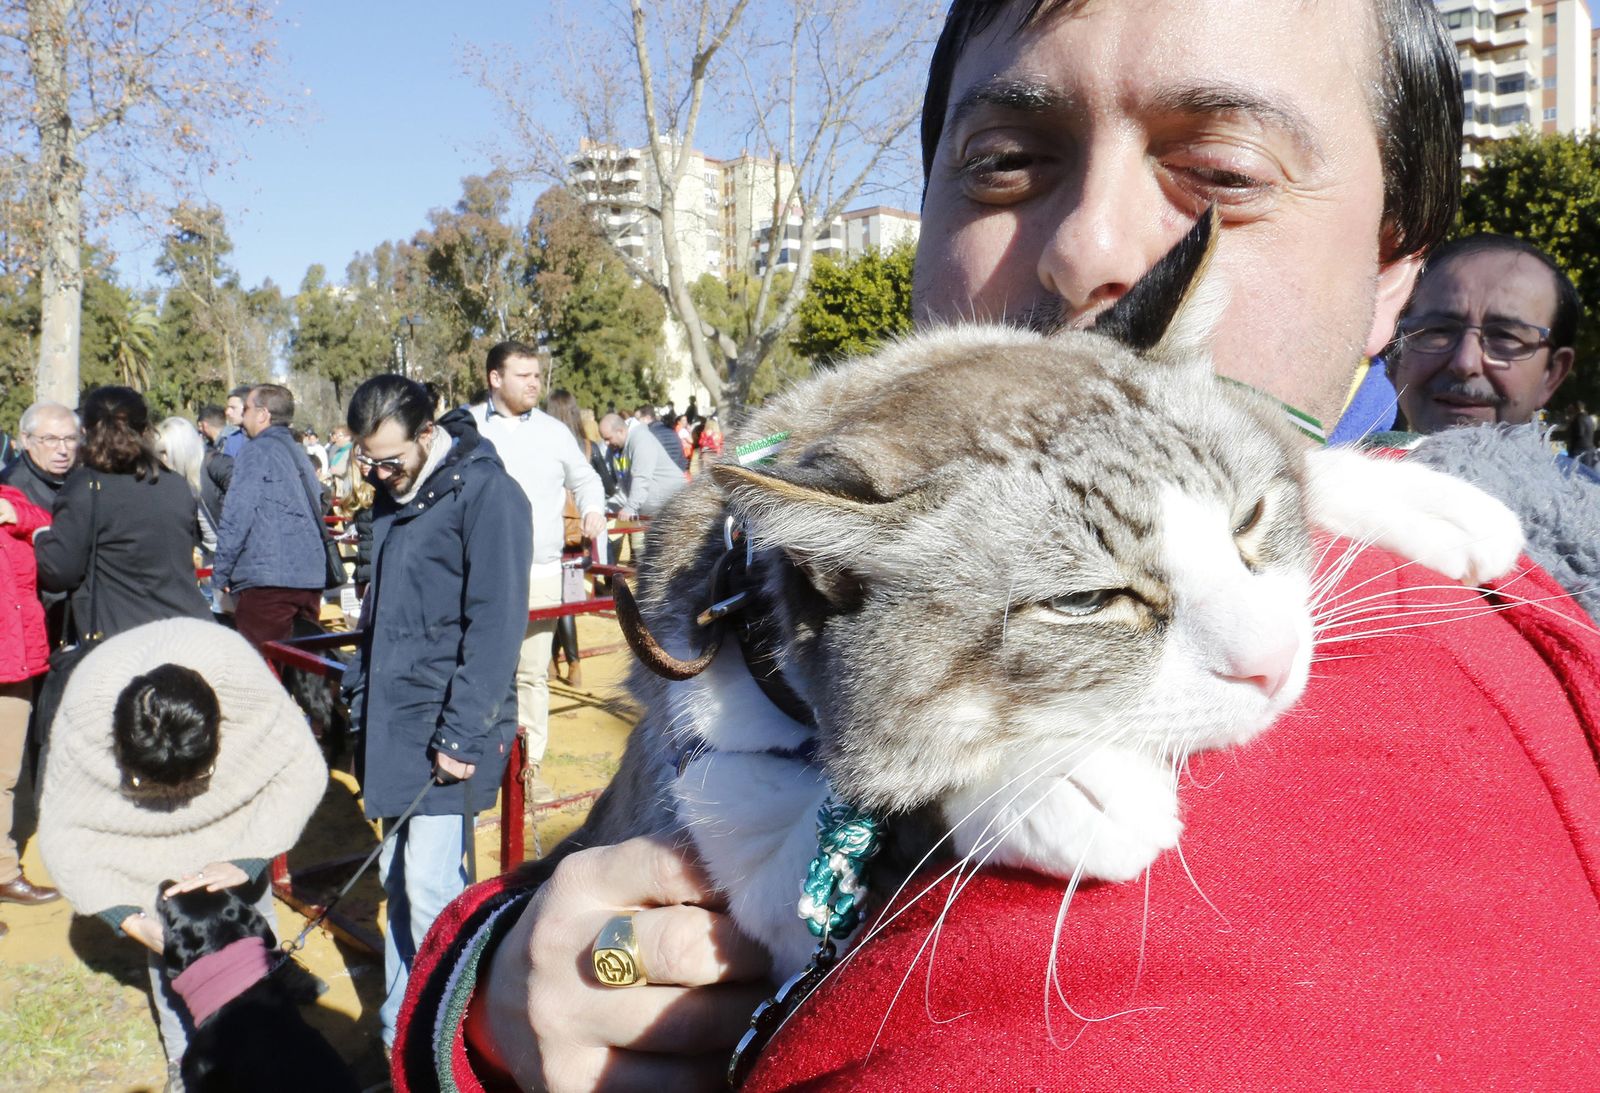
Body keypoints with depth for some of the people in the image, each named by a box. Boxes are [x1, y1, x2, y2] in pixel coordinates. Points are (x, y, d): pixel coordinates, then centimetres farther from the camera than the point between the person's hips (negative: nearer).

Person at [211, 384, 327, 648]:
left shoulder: (257, 452, -5)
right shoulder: (300, 453, 19)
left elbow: (237, 517, -11)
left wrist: (220, 574, -4)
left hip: (267, 579, -8)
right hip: (312, 576, 8)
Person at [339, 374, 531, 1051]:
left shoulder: (485, 493, -13)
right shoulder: (394, 494, 11)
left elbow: (497, 624, -17)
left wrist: (464, 735, -19)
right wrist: (361, 691, 14)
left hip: (449, 726, -7)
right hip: (394, 718, 8)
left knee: (429, 883, -8)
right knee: (397, 876, 13)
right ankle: (400, 1024, 26)